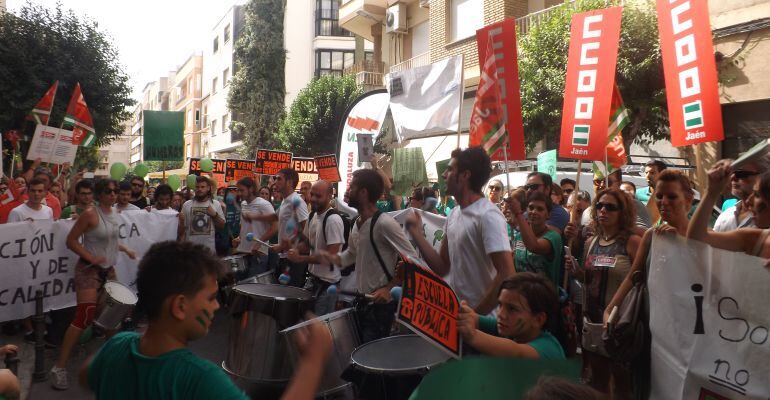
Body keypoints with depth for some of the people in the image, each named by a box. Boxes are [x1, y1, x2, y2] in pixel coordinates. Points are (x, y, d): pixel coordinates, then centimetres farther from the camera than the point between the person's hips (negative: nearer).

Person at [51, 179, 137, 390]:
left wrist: (125, 249, 7)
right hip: (89, 269, -8)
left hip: (109, 269, 8)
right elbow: (71, 240, -15)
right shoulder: (90, 213, -17)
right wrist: (91, 258, -23)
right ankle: (60, 367, -5)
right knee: (84, 316, -14)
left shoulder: (114, 212, 7)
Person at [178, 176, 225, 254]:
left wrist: (215, 215, -11)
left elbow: (222, 226, 3)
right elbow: (181, 230, 5)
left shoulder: (216, 204, 4)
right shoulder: (187, 204, 3)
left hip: (209, 249, 0)